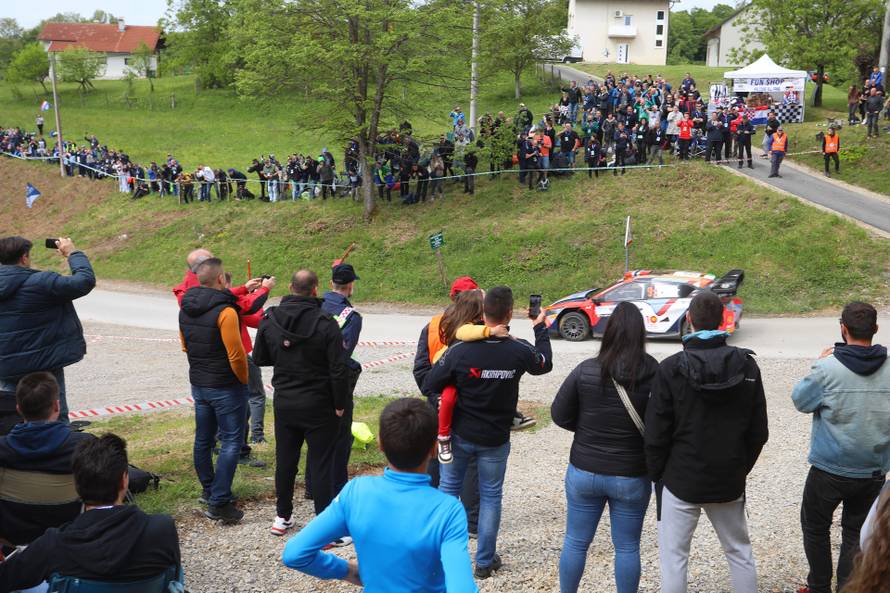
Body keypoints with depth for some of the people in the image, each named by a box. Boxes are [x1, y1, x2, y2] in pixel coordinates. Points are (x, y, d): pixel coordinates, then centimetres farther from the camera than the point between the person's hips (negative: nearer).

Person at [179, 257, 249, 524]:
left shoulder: (185, 309, 3)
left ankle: (209, 492, 32)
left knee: (203, 440, 18)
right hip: (226, 387, -8)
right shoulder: (225, 312, -21)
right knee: (231, 443, -1)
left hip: (198, 384, 8)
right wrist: (243, 379, -5)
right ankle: (220, 503, -3)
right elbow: (236, 354, -21)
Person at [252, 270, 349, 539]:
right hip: (319, 405, -4)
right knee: (321, 464, 2)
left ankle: (282, 517, 29)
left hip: (284, 403, 4)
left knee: (285, 460, 17)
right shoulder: (325, 323, -17)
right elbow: (338, 370, -17)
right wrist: (340, 404, -6)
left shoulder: (269, 320, -3)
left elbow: (259, 358, 8)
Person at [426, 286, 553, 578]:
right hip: (495, 441, 0)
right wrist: (540, 328, 20)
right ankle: (485, 561, 20)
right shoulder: (520, 351, -16)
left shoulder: (459, 351, -19)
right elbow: (545, 364, 8)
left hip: (459, 435, 0)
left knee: (448, 488, 18)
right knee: (490, 496, 14)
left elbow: (430, 385, -10)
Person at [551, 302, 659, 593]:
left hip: (584, 472, 1)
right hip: (632, 477, -1)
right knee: (627, 547, 14)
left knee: (576, 542, 16)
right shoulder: (655, 375, -15)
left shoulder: (585, 370, -13)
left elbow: (559, 415, -5)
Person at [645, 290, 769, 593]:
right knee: (740, 551, 20)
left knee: (674, 556, 7)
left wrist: (657, 475, 4)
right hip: (729, 482, 4)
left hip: (681, 480, -4)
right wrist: (740, 468, 14)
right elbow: (758, 432, 2)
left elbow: (655, 435, -11)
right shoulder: (747, 366, -3)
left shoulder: (671, 369, -15)